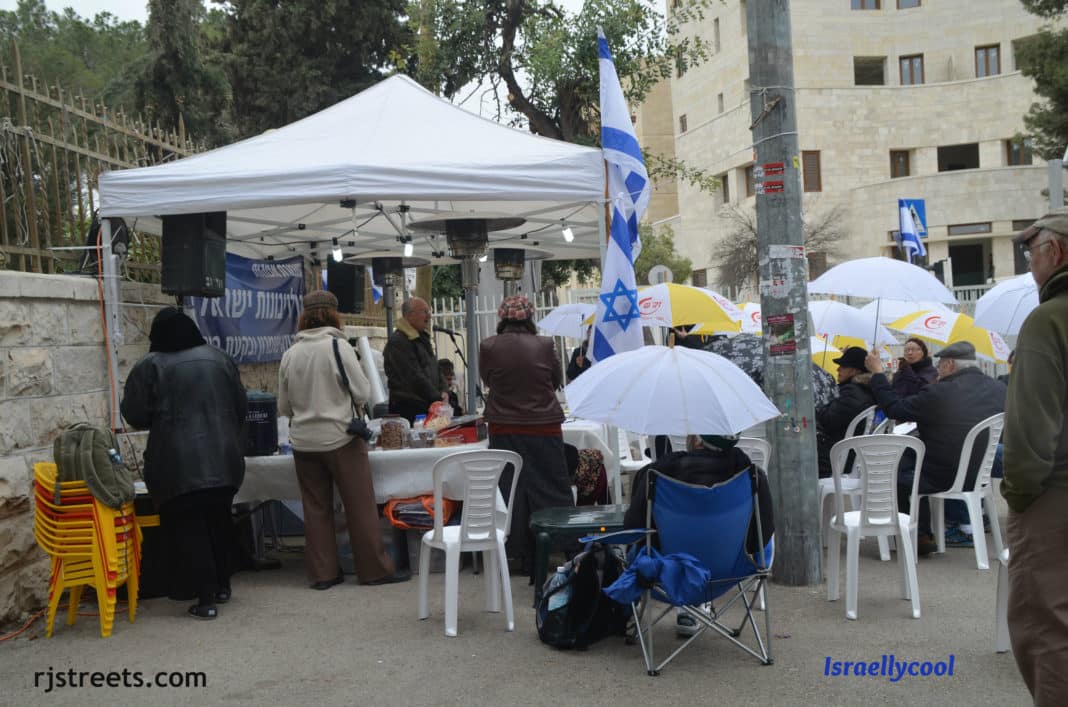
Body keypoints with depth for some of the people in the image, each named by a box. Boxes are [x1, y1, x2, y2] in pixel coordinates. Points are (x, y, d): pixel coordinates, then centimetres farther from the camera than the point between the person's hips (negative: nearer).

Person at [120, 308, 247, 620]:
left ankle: (205, 598, -1)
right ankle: (221, 586, 28)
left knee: (188, 528, 3)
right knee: (219, 521, 19)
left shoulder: (151, 366, -5)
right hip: (223, 459, 4)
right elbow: (241, 406, 10)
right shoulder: (218, 358, 6)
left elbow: (135, 414, -2)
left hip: (179, 464, -4)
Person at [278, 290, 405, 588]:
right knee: (360, 506, 3)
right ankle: (374, 569, 8)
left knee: (316, 508, 10)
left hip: (304, 441, 4)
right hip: (340, 438, -4)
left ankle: (322, 573, 14)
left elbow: (283, 407, 8)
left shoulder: (290, 354, 2)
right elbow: (362, 393, -7)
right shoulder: (339, 346, -10)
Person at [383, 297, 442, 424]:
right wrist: (437, 398, -17)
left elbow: (435, 369, 25)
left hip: (427, 407, 9)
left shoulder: (422, 338, 19)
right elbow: (414, 377, -18)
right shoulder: (398, 342, -13)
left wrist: (442, 391, 8)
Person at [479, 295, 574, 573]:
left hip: (504, 429, 1)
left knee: (512, 492, 9)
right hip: (544, 427, -1)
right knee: (551, 489, 8)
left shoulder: (488, 347, -8)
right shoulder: (544, 345, -8)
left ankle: (523, 557, 13)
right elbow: (558, 380, 7)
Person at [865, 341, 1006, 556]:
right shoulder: (1001, 389, -3)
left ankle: (920, 537, 20)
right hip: (982, 474, 7)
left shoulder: (938, 393, -21)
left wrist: (877, 372, 2)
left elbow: (894, 409, -10)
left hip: (944, 481, -7)